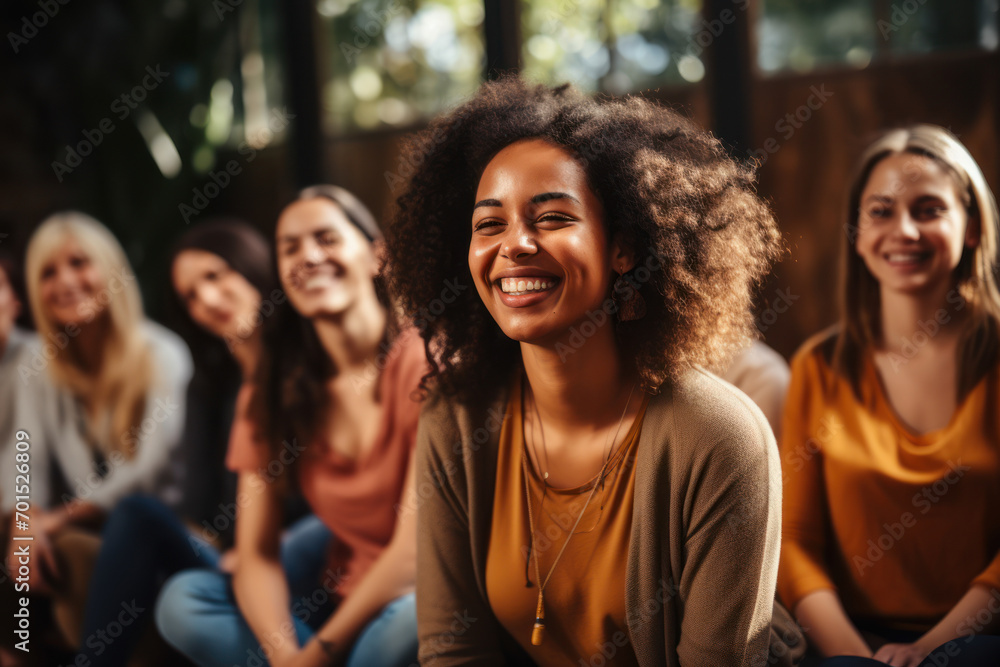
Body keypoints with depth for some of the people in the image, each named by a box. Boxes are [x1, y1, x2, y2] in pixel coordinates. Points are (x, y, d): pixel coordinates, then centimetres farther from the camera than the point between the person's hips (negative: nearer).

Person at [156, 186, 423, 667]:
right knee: (182, 600, -13)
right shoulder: (270, 395, 4)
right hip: (337, 599, 5)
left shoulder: (422, 362, -12)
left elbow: (415, 546, -17)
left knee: (413, 621, -38)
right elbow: (256, 554, -4)